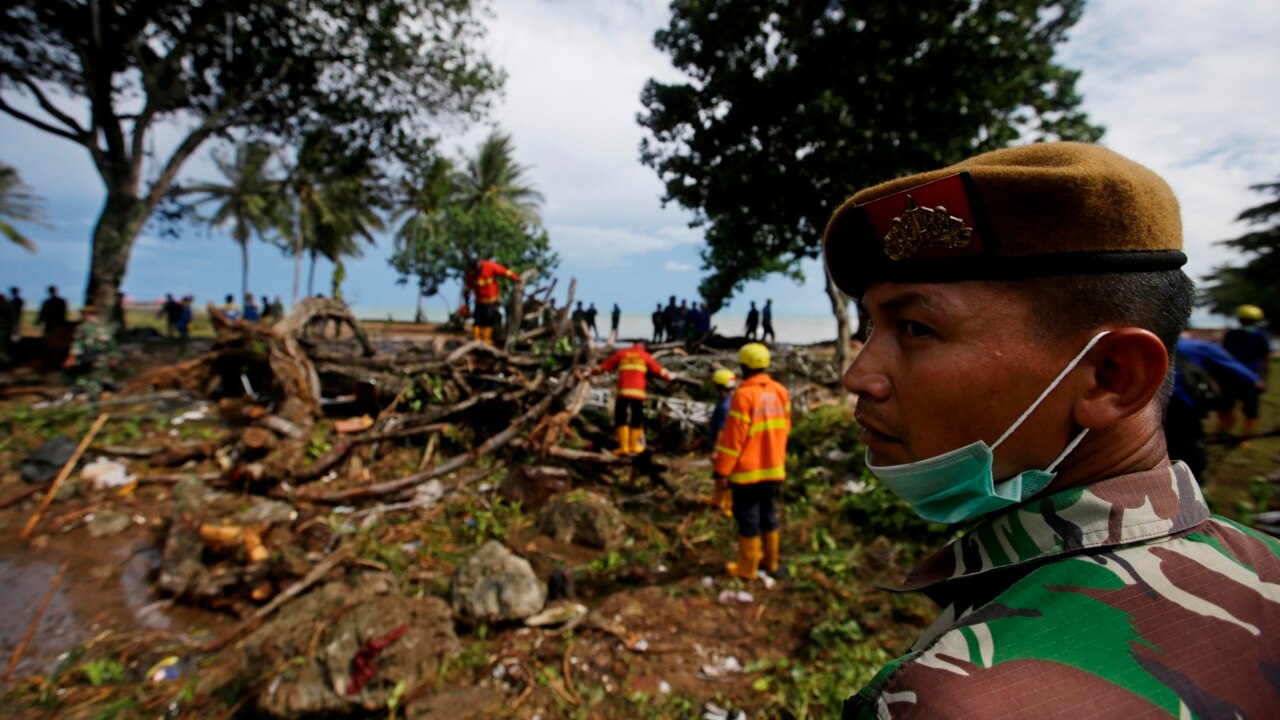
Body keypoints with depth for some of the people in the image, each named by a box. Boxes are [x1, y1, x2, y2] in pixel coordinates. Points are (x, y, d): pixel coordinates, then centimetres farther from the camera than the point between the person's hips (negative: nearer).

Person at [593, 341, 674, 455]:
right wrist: (669, 376, 31)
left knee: (620, 418, 3)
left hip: (623, 391, 0)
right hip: (638, 393, 0)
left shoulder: (621, 353, 17)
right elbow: (658, 369, 16)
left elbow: (605, 365, 18)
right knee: (636, 419, 11)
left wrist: (593, 372, 28)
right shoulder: (645, 356, 15)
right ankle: (634, 446, 12)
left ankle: (623, 447, -6)